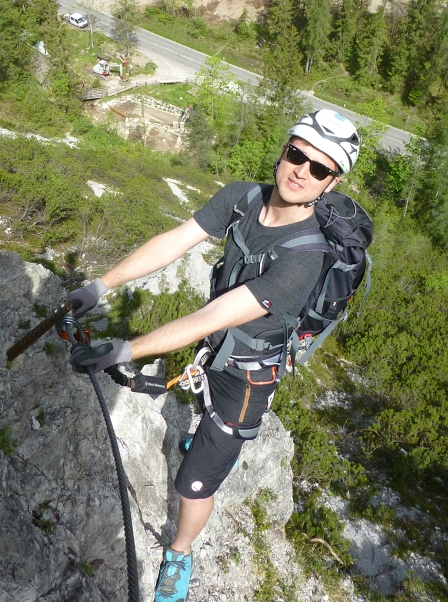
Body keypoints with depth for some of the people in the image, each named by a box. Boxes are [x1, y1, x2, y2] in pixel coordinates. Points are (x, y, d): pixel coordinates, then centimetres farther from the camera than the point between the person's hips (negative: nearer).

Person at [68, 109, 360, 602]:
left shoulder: (304, 258, -36)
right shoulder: (241, 197, -18)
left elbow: (213, 317, -40)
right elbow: (174, 242, -19)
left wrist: (124, 352, -41)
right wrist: (100, 285, -25)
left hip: (248, 372, -6)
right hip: (215, 346, 6)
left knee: (195, 480, 3)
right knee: (213, 412, 38)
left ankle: (179, 556, 35)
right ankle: (220, 439, 74)